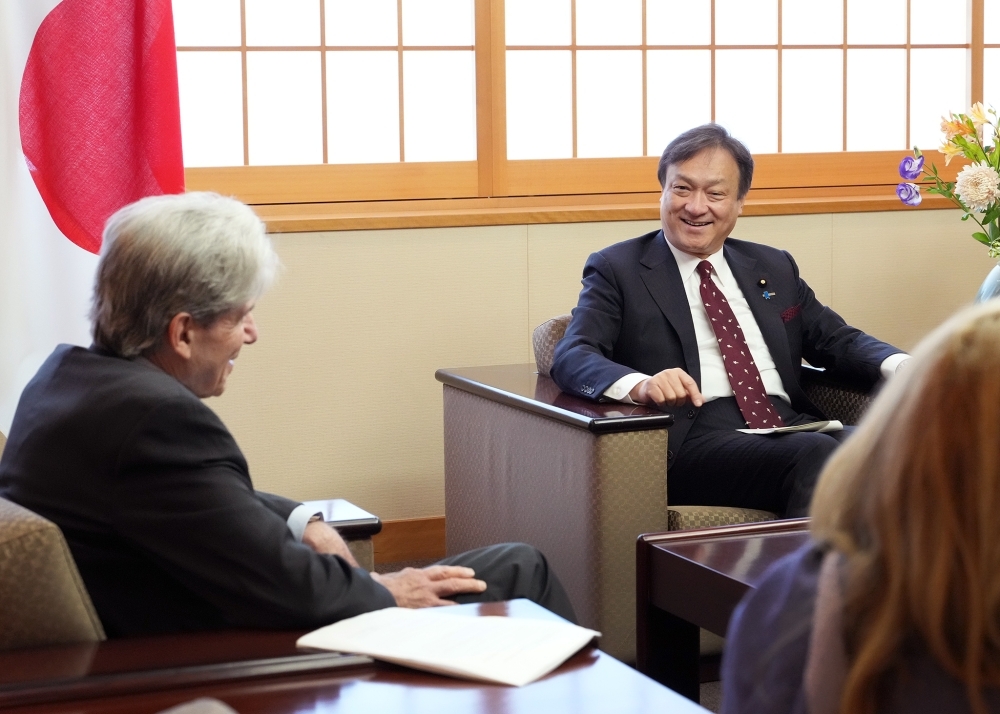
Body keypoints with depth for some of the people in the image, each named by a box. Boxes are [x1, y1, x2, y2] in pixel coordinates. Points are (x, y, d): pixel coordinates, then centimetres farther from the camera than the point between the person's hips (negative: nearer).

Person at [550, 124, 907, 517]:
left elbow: (838, 340, 26)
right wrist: (641, 385, -26)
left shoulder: (774, 267, 25)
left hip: (790, 423, 5)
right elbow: (571, 358, -3)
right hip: (693, 436, -5)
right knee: (815, 455, -33)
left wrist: (900, 366, 1)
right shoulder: (617, 269, 10)